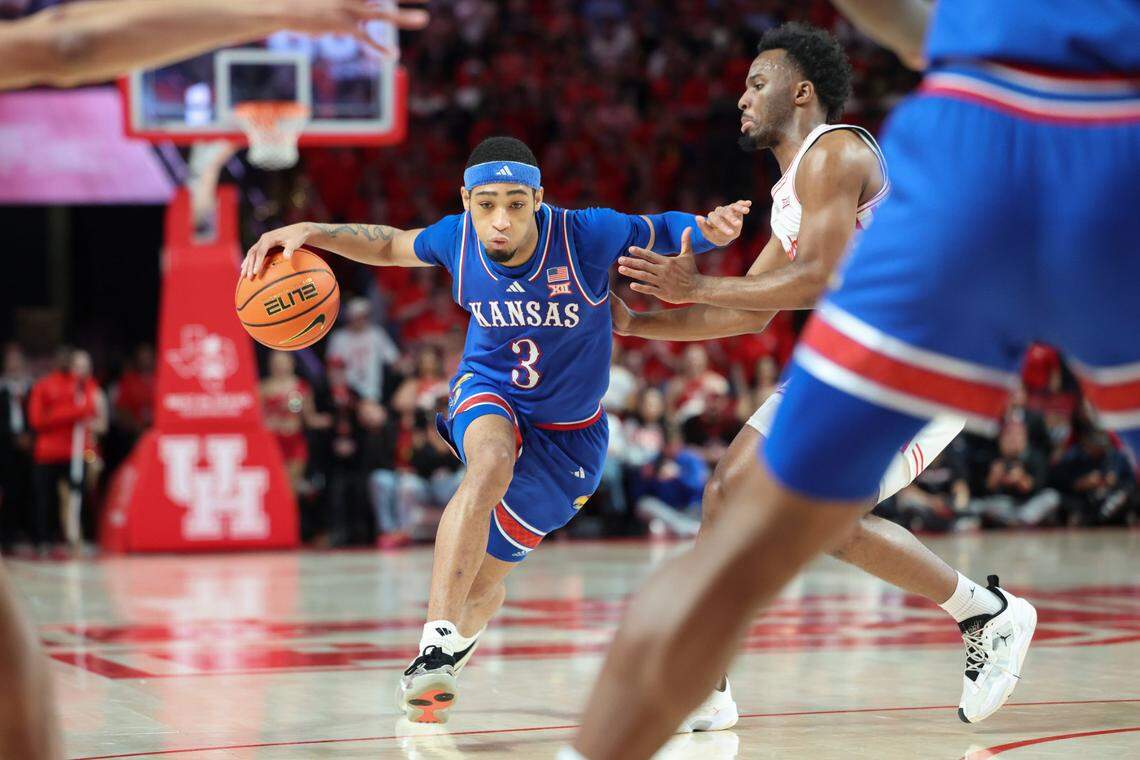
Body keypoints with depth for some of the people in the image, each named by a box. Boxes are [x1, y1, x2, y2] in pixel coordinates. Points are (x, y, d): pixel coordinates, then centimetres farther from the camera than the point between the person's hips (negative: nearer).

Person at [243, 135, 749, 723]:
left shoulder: (586, 236, -26)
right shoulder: (457, 239, -17)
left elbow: (668, 232, -13)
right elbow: (390, 245, 3)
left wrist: (710, 228, -37)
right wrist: (310, 233, -11)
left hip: (569, 431, 0)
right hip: (489, 394, 0)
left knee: (484, 579, 6)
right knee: (491, 461, -38)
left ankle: (457, 638, 45)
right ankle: (434, 647, -41)